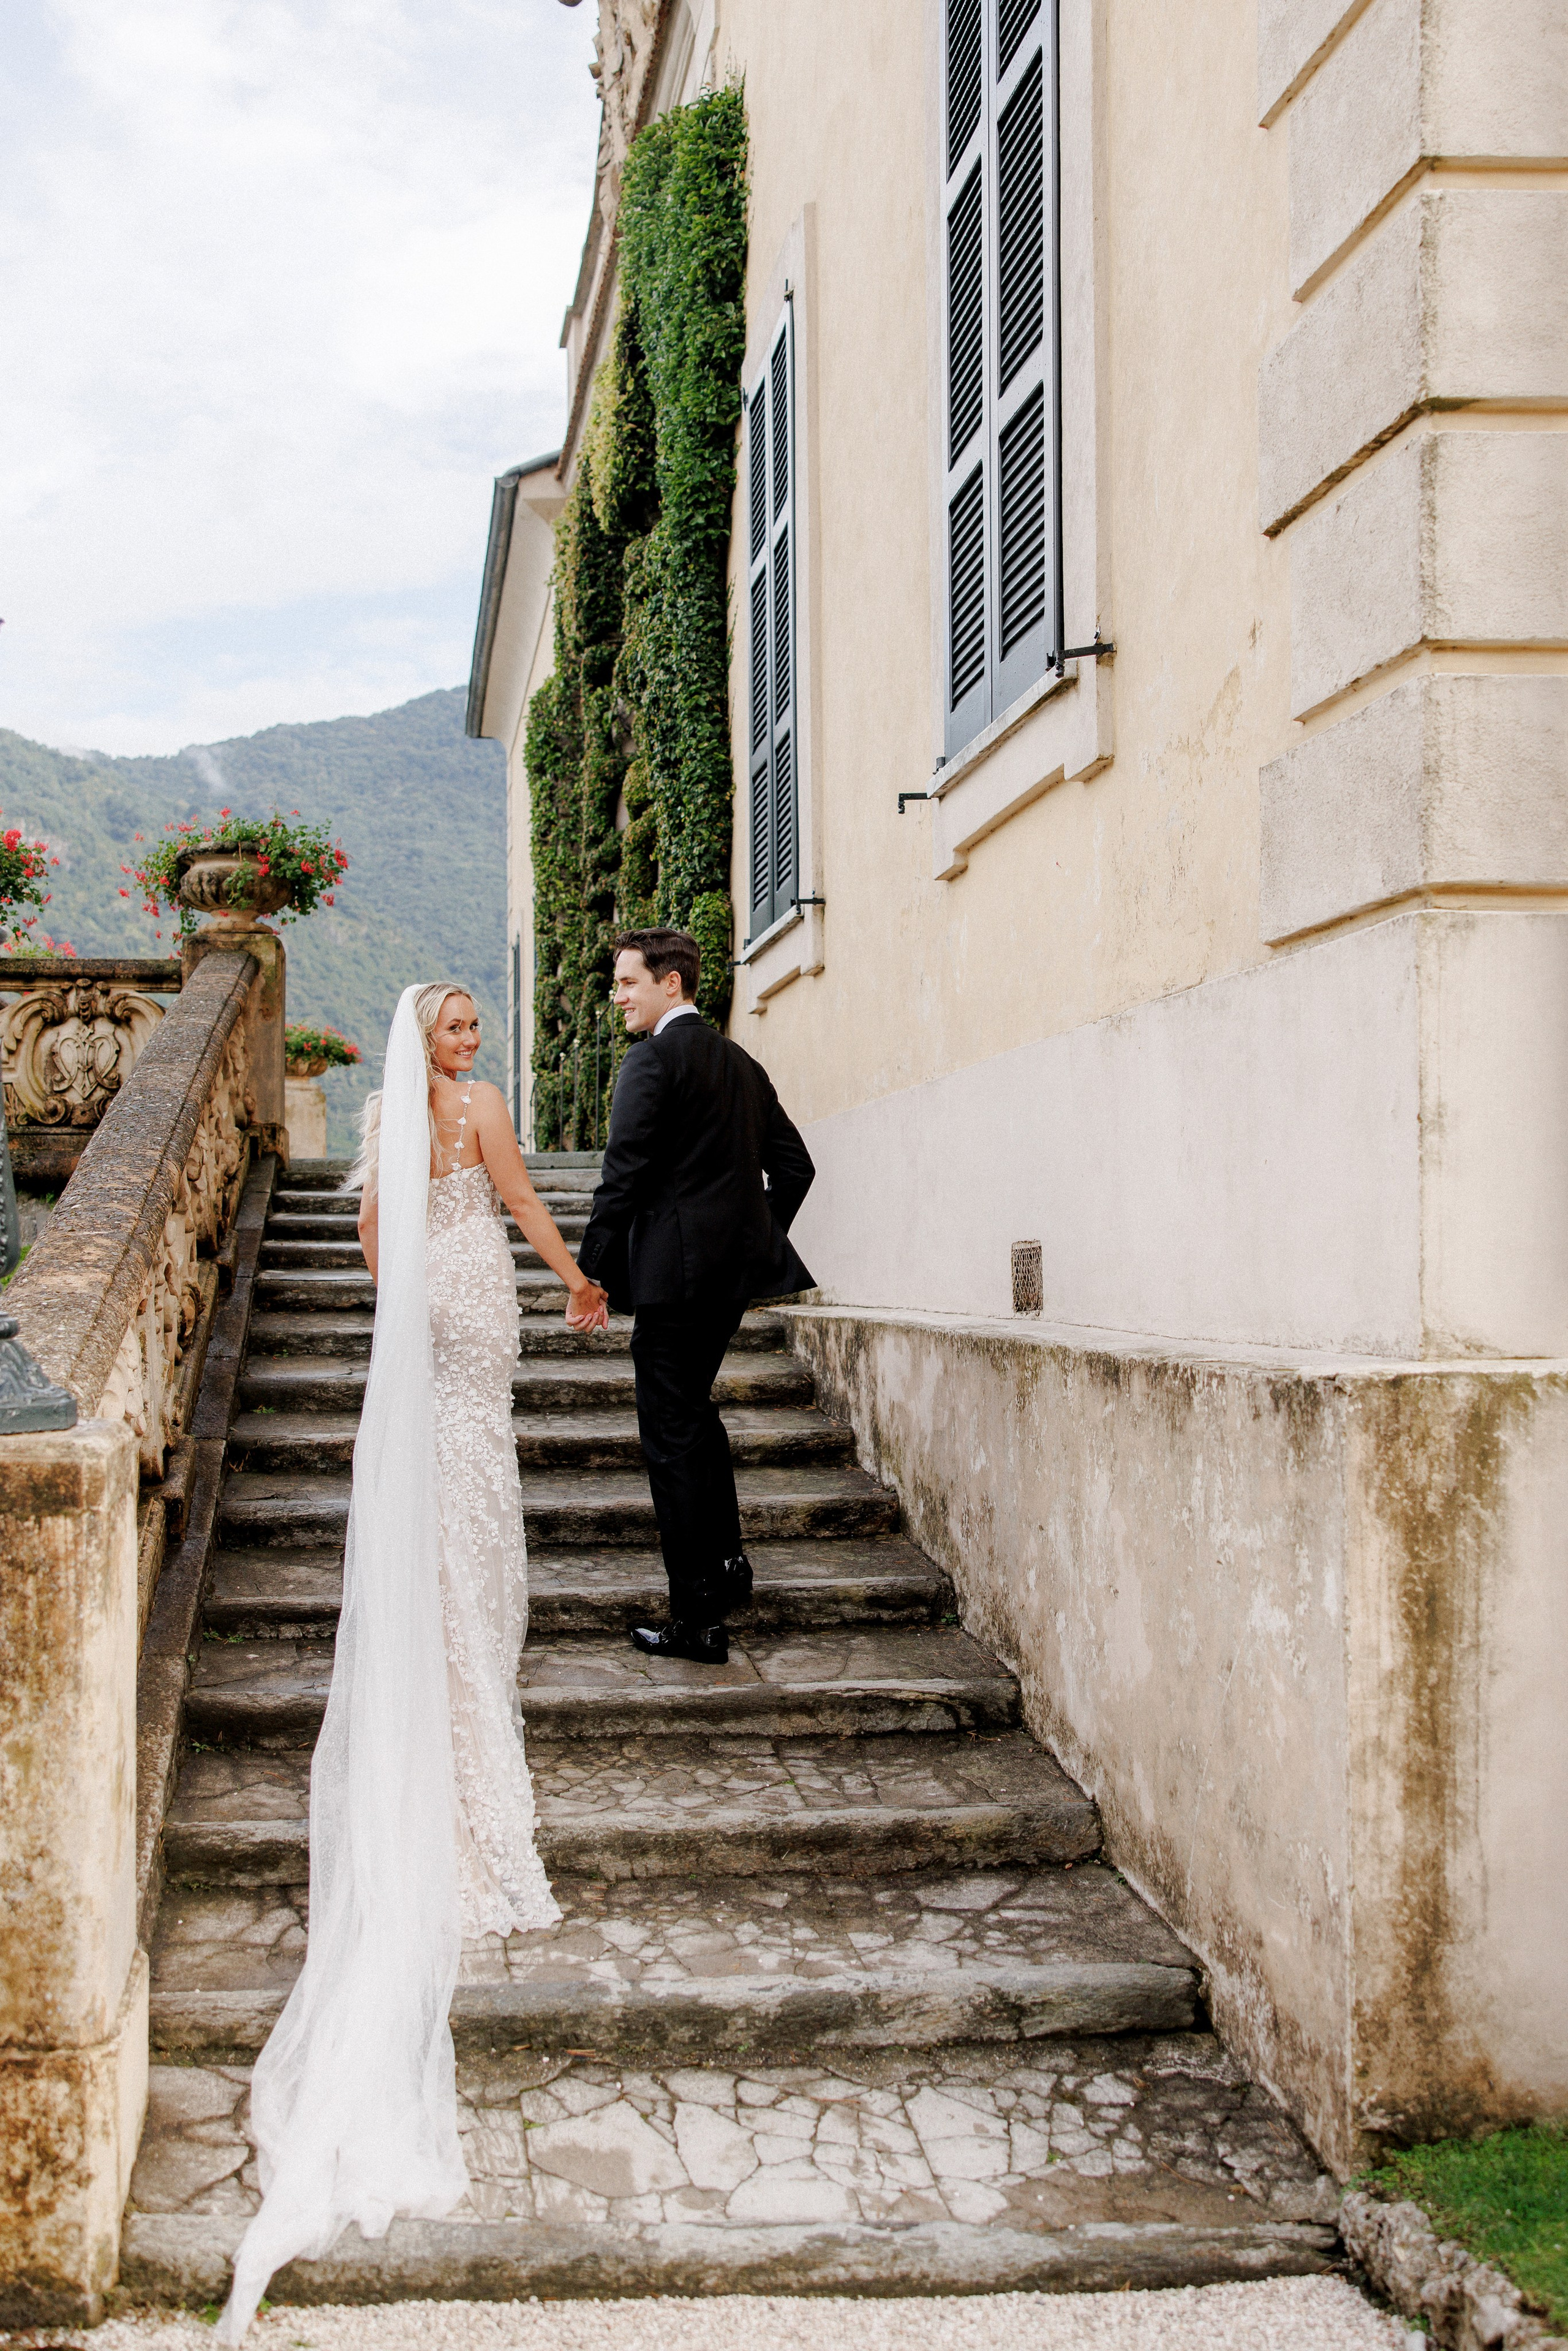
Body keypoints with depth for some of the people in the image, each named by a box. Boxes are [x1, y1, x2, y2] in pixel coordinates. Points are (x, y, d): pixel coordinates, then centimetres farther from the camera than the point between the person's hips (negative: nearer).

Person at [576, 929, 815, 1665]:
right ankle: (725, 1562, 25)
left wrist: (590, 1273, -10)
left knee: (672, 1437, -1)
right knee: (694, 1411, 25)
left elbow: (623, 1177, -16)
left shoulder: (653, 1059, -11)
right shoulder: (741, 1063, 14)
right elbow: (793, 1164, 17)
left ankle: (699, 1621, 2)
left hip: (673, 1271, -8)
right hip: (733, 1271, 8)